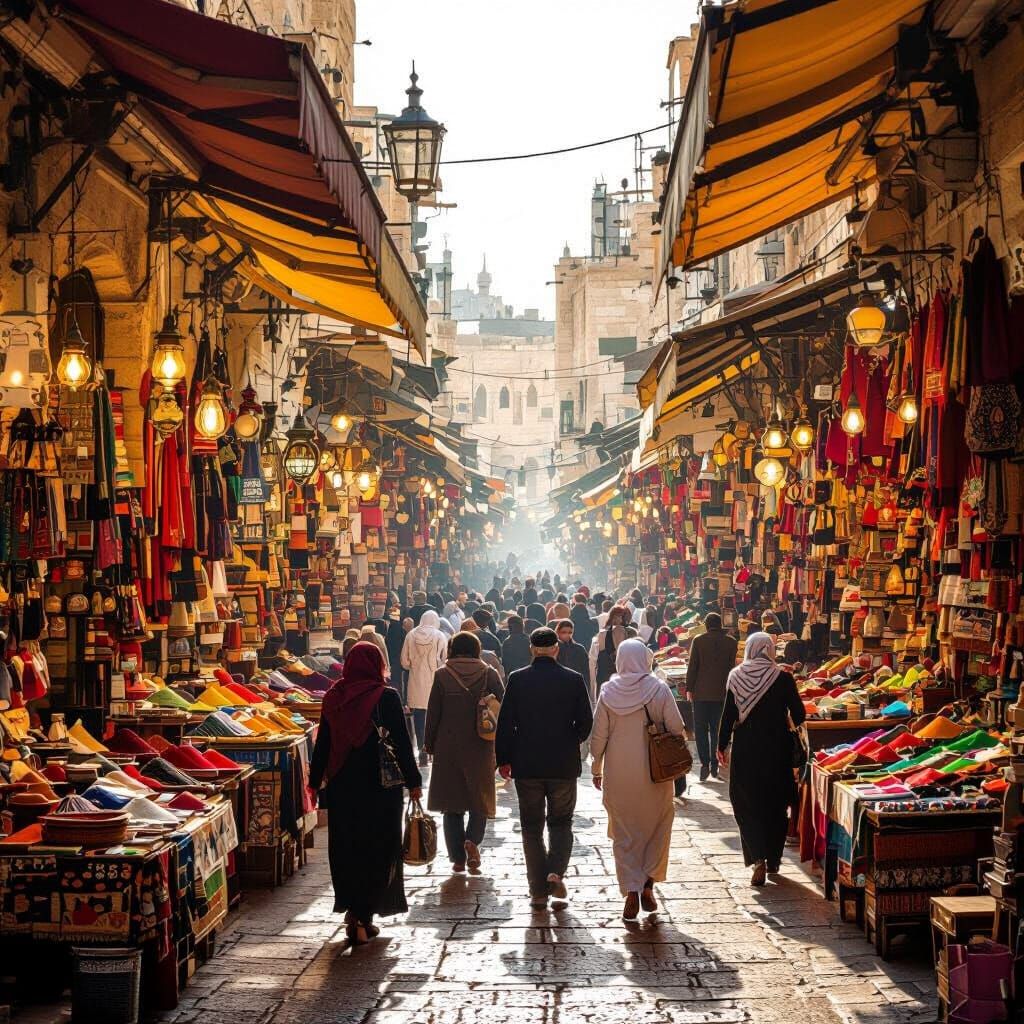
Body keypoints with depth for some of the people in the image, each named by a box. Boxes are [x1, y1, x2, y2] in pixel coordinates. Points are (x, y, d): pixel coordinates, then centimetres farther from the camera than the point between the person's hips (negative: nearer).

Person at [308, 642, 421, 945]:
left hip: (341, 786, 3)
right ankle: (362, 919, 2)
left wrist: (315, 781, 14)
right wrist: (413, 782, 0)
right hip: (380, 785, -3)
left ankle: (351, 910, 20)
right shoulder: (386, 698, -11)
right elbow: (402, 743, -9)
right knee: (377, 851, 6)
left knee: (345, 848, 16)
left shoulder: (333, 697, -1)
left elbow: (322, 744, 4)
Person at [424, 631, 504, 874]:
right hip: (480, 748, 0)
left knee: (452, 803, 9)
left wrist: (430, 745, 7)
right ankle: (473, 839, -12)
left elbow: (433, 714, -3)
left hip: (448, 747, 0)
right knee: (480, 797, 13)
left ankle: (458, 857, 8)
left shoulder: (442, 675, -4)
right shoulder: (489, 674, -2)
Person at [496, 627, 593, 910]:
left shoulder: (517, 679, -5)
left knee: (532, 828, 9)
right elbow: (586, 722, -1)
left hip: (526, 766, 0)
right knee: (561, 822, 15)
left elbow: (505, 723, -5)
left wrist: (503, 759, 4)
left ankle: (539, 891, 9)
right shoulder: (574, 680, -5)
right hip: (564, 765, 0)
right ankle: (556, 872, -8)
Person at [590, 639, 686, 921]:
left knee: (625, 833, 9)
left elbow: (598, 735, -1)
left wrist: (596, 769, 11)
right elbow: (676, 728, -7)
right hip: (655, 771, -1)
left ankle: (631, 891, 0)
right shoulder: (659, 689, -9)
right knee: (656, 828, 16)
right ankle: (648, 884, 11)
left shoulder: (608, 692, -5)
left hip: (618, 774, 1)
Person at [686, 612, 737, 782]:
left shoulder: (698, 640, -5)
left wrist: (689, 688, 3)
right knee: (717, 729, 10)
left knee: (701, 729, 3)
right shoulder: (730, 642, 0)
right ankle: (715, 764, 9)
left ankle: (704, 763, -9)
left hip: (701, 691, -2)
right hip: (721, 692, 2)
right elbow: (732, 666, 3)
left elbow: (692, 666, -4)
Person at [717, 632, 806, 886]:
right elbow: (799, 715, -6)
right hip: (777, 749, 0)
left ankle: (758, 858, -8)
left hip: (745, 749, 0)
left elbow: (728, 715, -3)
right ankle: (773, 859, 23)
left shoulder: (735, 677, -6)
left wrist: (722, 746, 7)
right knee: (775, 804, 15)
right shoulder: (782, 679, -10)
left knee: (747, 804, 8)